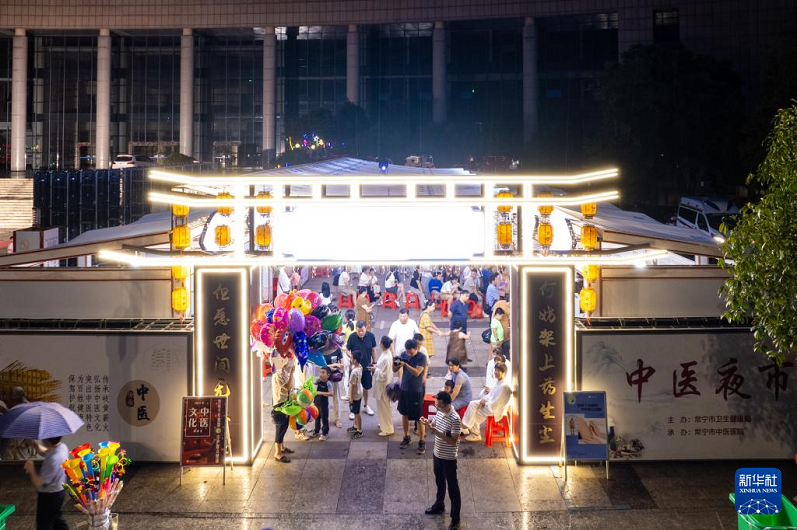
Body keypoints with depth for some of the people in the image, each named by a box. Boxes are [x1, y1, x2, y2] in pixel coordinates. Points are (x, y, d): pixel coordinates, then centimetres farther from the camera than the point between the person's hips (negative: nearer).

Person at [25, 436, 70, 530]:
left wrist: (31, 470, -14)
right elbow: (44, 452, 14)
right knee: (57, 519, 27)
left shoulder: (53, 460, -36)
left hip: (49, 496, -9)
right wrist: (34, 443, -1)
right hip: (59, 491, 9)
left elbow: (39, 483, -27)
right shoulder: (62, 446, -9)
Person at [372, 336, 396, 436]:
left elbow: (383, 375, -26)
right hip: (381, 384, 10)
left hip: (383, 385, -10)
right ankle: (384, 424, 39)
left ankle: (388, 429, 14)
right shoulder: (386, 353, 0)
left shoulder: (386, 358, -29)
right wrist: (376, 366, 0)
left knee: (384, 406, 3)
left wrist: (375, 369, -14)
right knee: (382, 405, 23)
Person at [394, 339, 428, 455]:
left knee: (419, 418, 1)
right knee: (405, 414, 17)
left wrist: (405, 364, -37)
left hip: (416, 391, -5)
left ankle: (421, 442, 12)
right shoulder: (404, 354, -2)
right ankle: (406, 438, 33)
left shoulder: (422, 357, -17)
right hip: (403, 389, 5)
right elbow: (395, 370, -2)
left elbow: (416, 372, -28)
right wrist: (396, 364, -24)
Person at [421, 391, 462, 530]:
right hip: (437, 454, 8)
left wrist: (436, 432, -32)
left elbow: (453, 441, -26)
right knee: (439, 482, 27)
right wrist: (428, 423, -11)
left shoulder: (455, 419, -28)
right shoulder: (439, 411, -4)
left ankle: (455, 519, 17)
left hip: (448, 458, -8)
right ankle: (439, 506, 48)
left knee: (452, 488, 6)